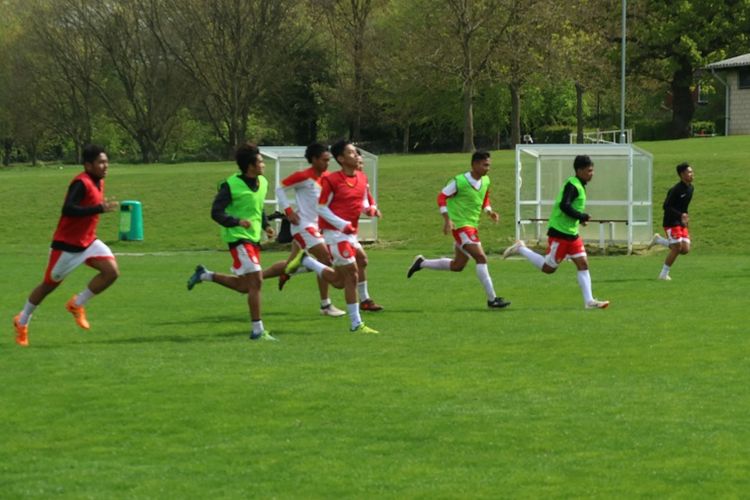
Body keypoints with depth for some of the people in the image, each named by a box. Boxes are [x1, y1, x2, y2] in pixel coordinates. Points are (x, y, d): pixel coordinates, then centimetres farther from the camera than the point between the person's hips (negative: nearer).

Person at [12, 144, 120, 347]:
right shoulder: (81, 183, -24)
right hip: (67, 245, -7)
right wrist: (100, 208, -40)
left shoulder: (98, 182, 4)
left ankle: (77, 304, 4)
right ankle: (22, 321, 29)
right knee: (49, 284, 7)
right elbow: (68, 209, -37)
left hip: (88, 242, 7)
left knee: (111, 271, -13)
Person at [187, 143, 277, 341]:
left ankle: (205, 275, 31)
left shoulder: (262, 183, 8)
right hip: (238, 237, -8)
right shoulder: (231, 185, -15)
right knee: (255, 280, -14)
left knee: (244, 286, 13)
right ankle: (257, 330, -9)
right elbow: (216, 212, -14)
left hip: (253, 238, 8)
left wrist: (266, 225, 6)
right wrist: (237, 222, -28)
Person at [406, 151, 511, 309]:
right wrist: (447, 219, -17)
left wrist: (489, 211, 1)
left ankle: (422, 263, 34)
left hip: (472, 225, 9)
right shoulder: (459, 181, -15)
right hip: (461, 225, -9)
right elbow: (442, 197, -8)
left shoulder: (485, 181, 7)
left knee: (457, 265, 16)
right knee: (481, 258, -17)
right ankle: (492, 299, -15)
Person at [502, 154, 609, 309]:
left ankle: (589, 301, 1)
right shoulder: (572, 185, -17)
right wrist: (582, 217, -21)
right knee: (548, 268, -2)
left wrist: (580, 218, 8)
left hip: (572, 233, 10)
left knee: (583, 264, 2)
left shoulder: (579, 186, 13)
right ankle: (521, 248, 12)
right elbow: (564, 206, -28)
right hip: (560, 233, -10)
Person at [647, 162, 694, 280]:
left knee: (685, 249, 0)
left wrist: (685, 217, 14)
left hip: (681, 222, 8)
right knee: (677, 248, -11)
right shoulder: (676, 190, -18)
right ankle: (664, 274, 3)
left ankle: (659, 240, 18)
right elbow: (666, 206, -20)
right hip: (671, 222, -8)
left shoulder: (690, 188, 8)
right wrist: (681, 215, -29)